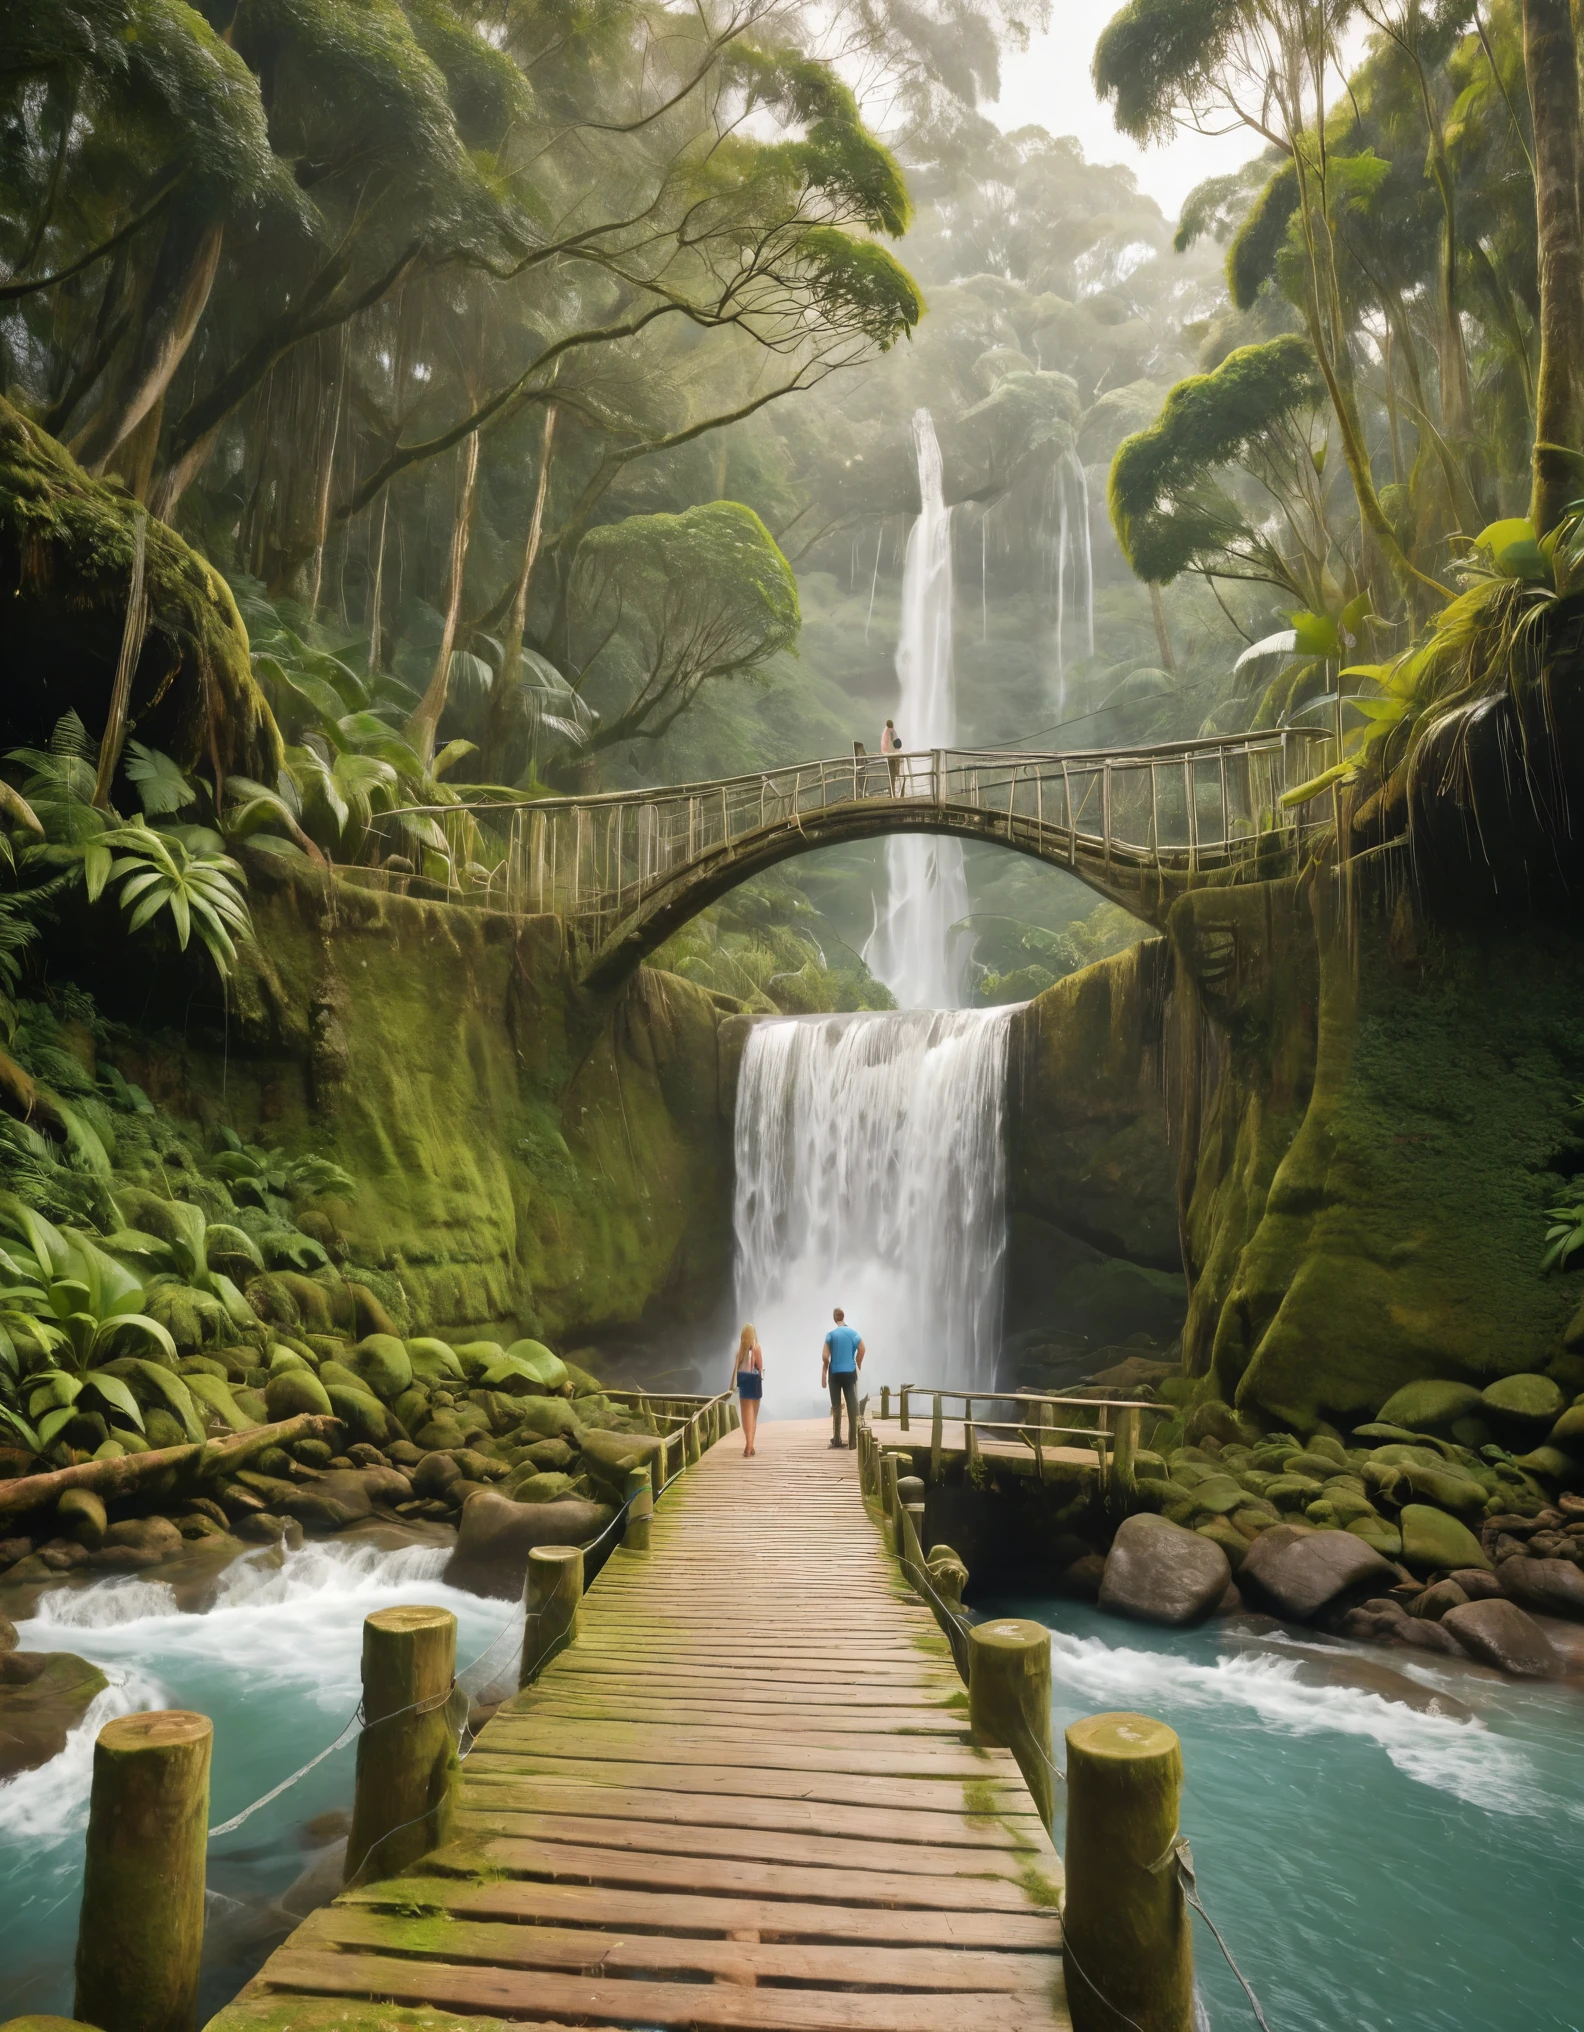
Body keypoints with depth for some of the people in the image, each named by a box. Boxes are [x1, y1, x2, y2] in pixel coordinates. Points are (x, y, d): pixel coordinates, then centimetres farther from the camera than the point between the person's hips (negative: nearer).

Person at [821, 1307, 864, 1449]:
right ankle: (852, 1440, -1)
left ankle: (837, 1439, 9)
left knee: (836, 1406, 8)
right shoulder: (853, 1333, 1)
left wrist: (824, 1372, 7)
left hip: (835, 1373, 0)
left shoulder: (831, 1335, -3)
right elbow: (862, 1350, -7)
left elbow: (825, 1357, -8)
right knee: (852, 1405, 2)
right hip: (850, 1372, 0)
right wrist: (858, 1365, 10)